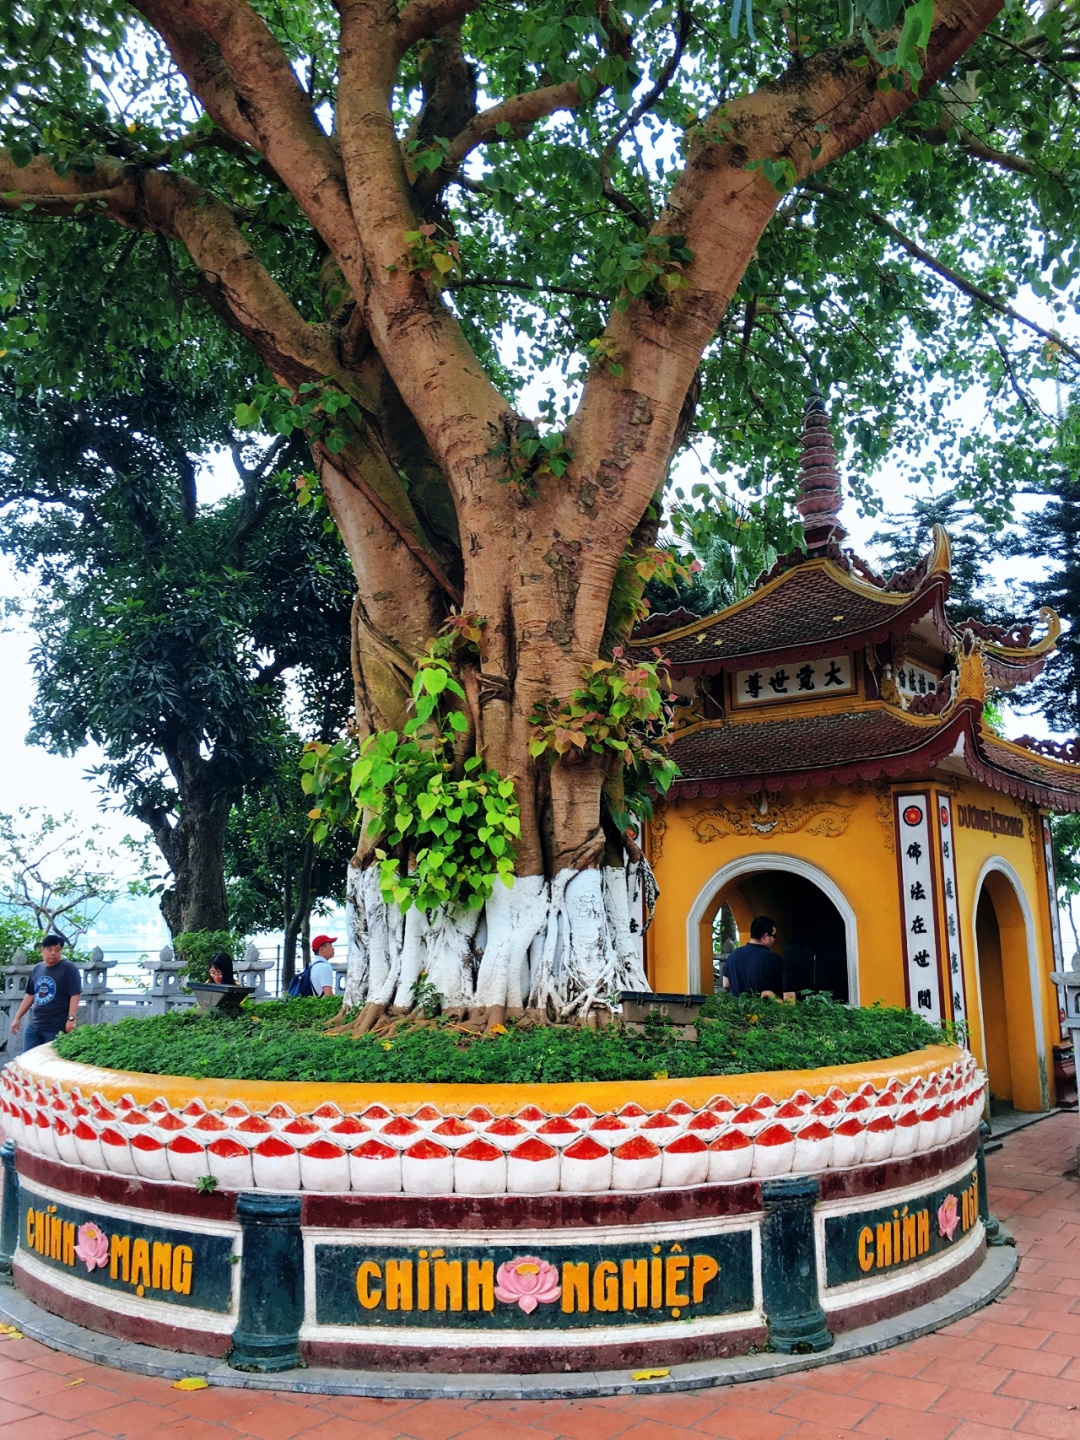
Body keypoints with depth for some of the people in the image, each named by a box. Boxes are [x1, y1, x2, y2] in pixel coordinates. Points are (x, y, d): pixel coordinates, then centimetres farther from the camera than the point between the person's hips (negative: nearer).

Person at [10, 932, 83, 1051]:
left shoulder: (69, 968, -9)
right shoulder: (36, 969, 11)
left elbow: (75, 995, -14)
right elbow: (30, 995, 19)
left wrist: (71, 1018, -21)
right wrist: (18, 1017, 18)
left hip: (56, 1028, -6)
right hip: (33, 1026, 6)